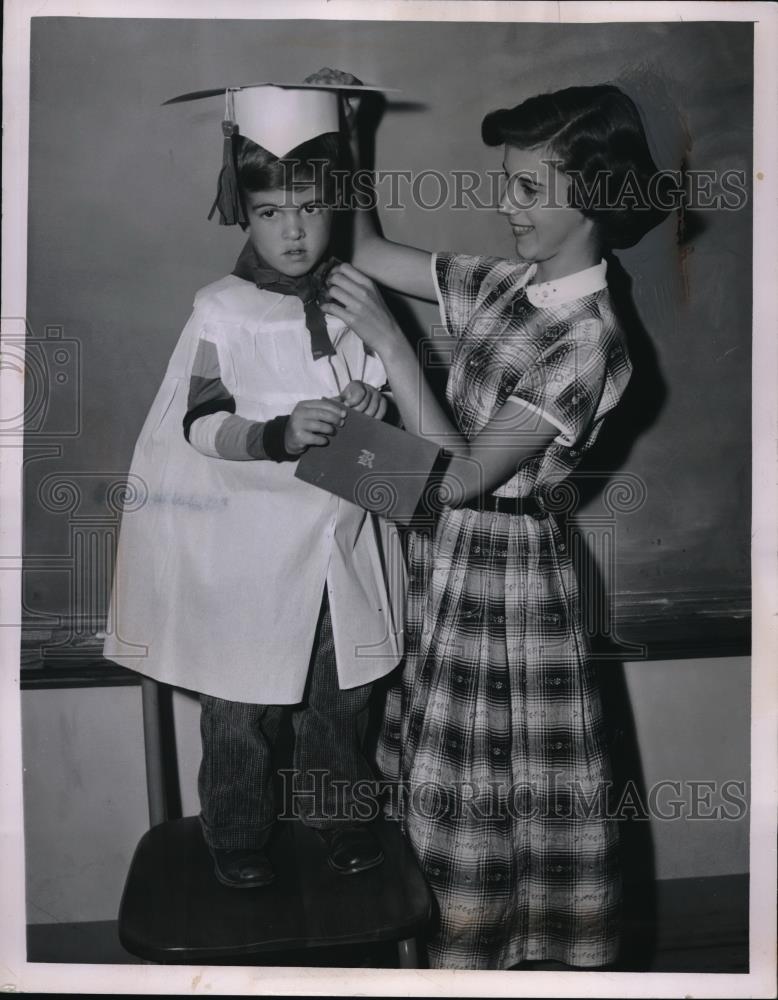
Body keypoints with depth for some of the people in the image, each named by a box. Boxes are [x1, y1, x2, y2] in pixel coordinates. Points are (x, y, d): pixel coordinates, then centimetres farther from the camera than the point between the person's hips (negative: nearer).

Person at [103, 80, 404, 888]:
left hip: (340, 539, 4)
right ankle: (236, 836, 34)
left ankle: (334, 813, 41)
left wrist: (374, 401, -12)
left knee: (340, 696, 18)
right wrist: (280, 434, -32)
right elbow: (202, 428, -15)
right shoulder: (222, 311, -11)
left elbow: (382, 391, 11)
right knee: (242, 707, 11)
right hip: (250, 542, -3)